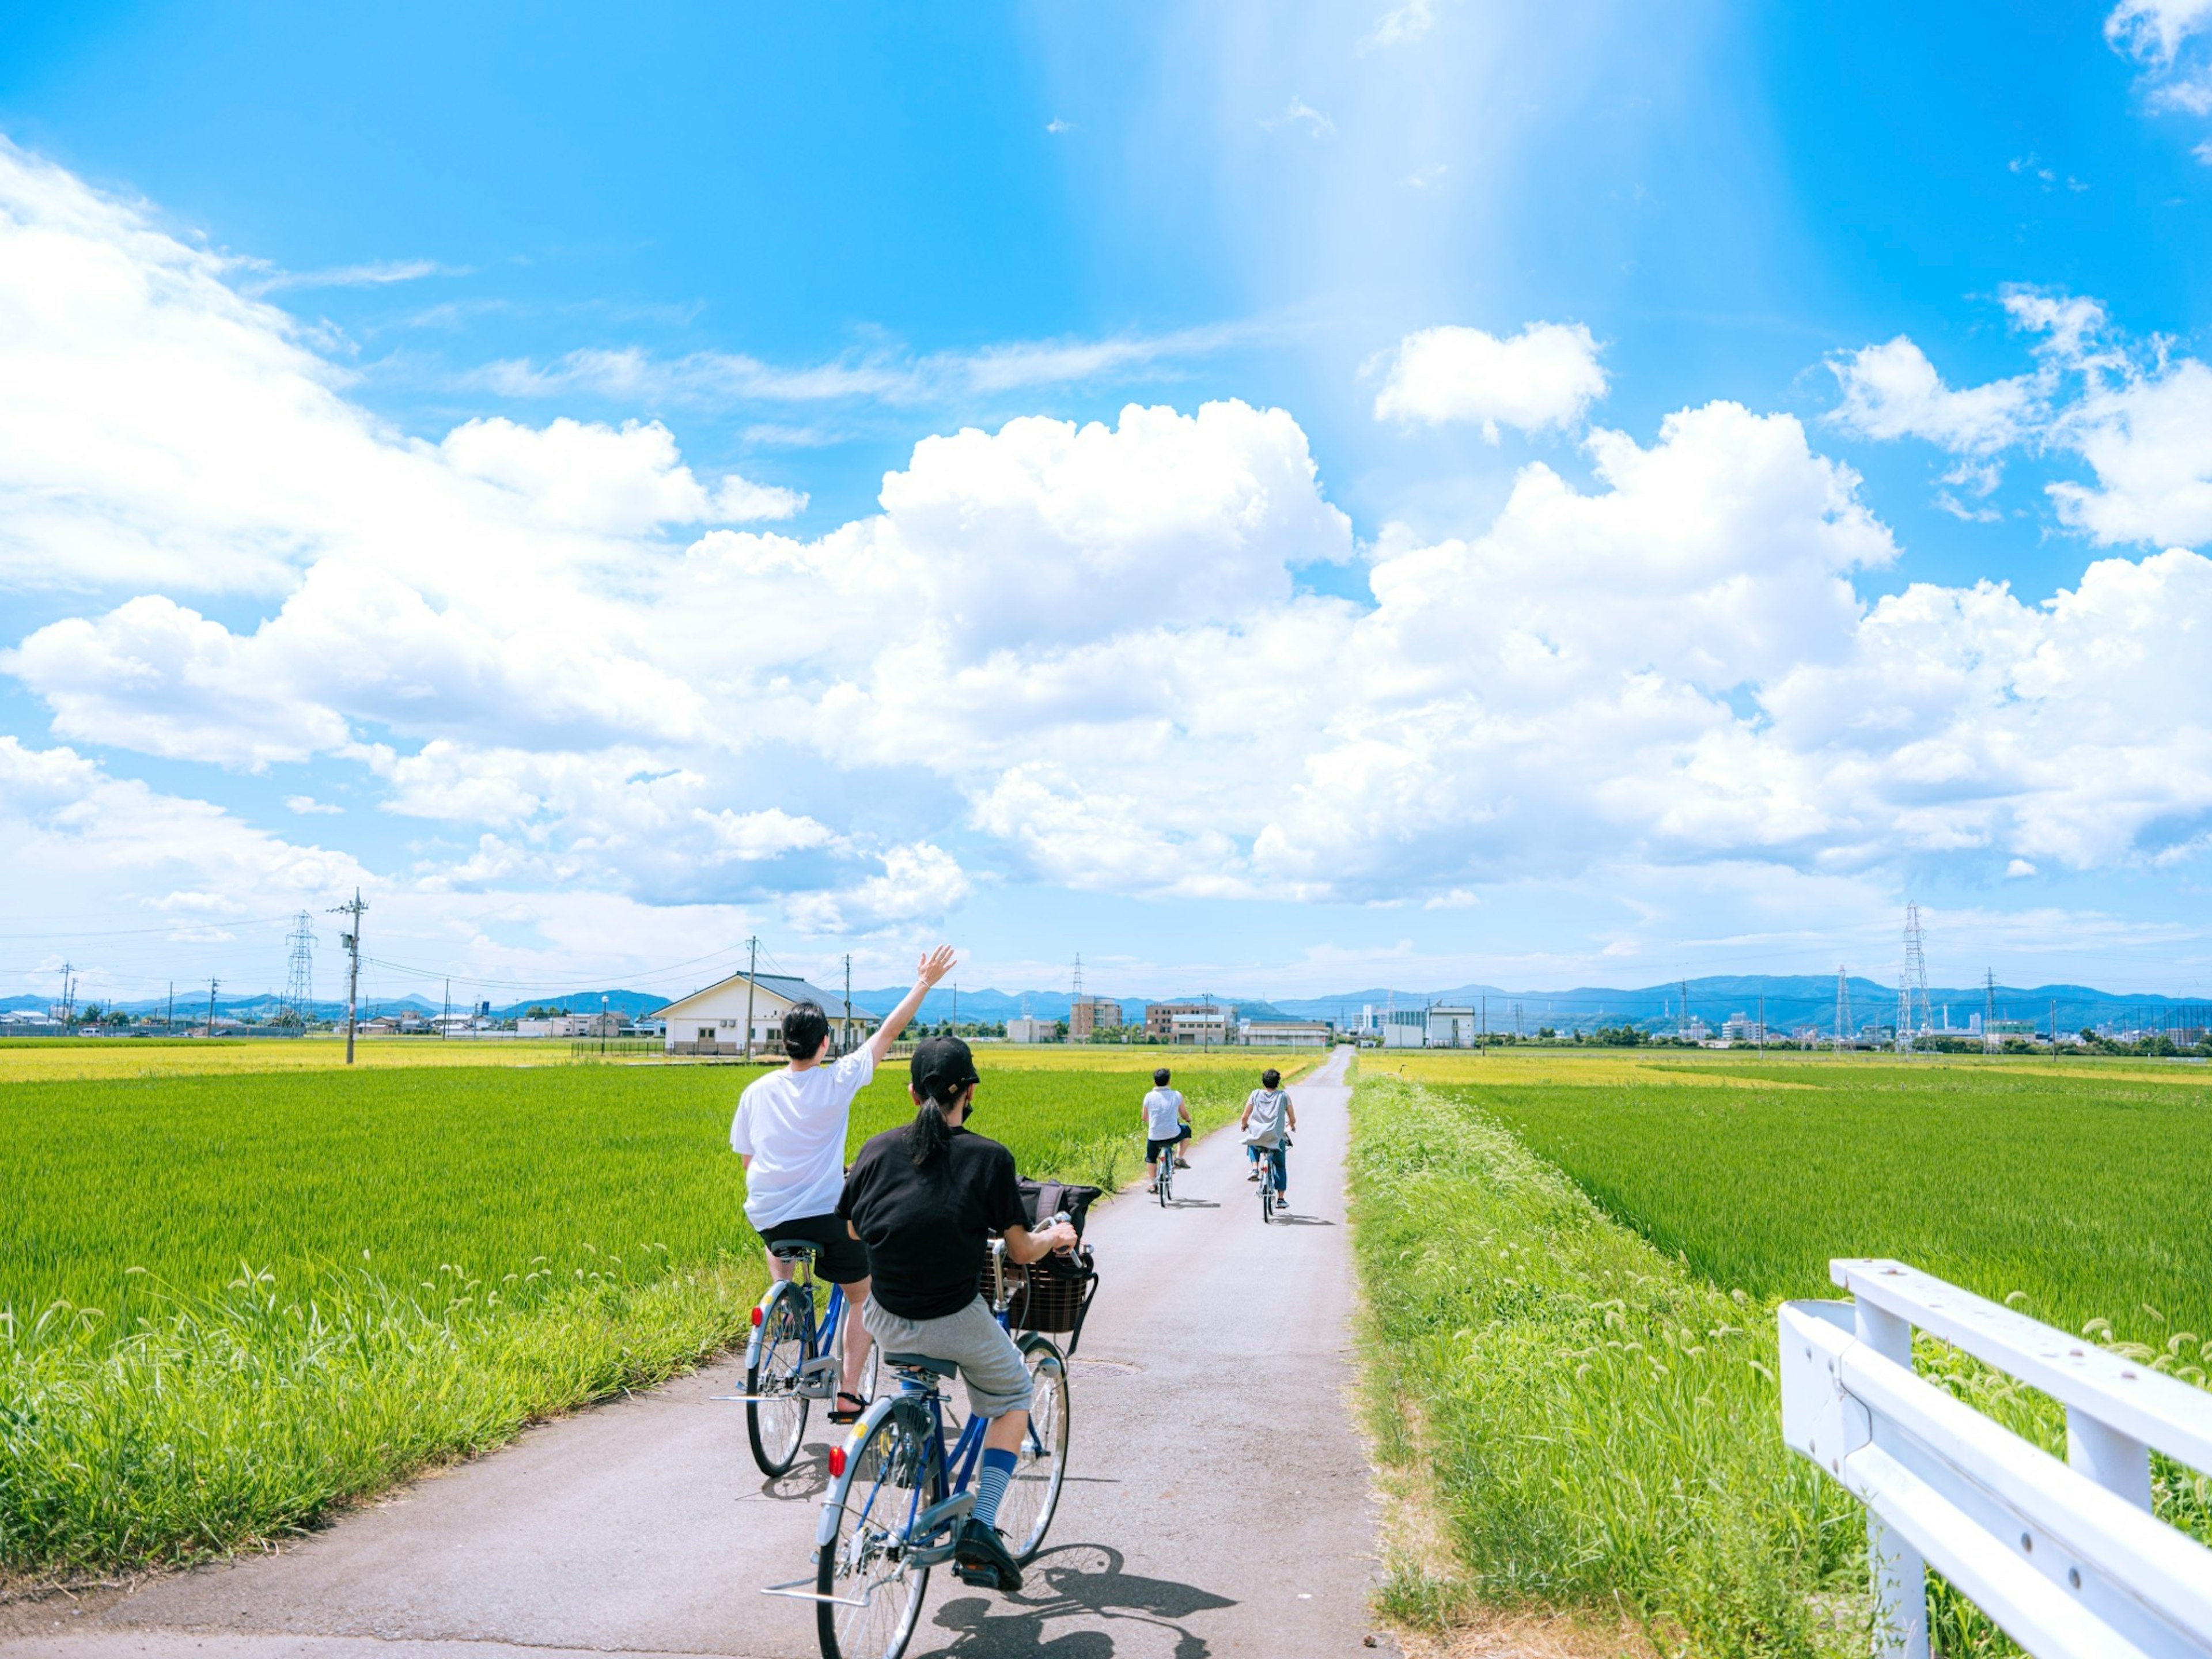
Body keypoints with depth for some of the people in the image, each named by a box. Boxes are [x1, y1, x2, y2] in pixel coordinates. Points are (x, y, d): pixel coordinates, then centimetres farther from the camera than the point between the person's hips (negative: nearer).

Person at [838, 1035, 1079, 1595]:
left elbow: (851, 1232, 12)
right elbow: (1023, 1251, -4)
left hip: (886, 1323, 4)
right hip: (955, 1323, -4)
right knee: (1012, 1397, 23)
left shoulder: (878, 1148, 0)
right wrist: (1057, 1237, 17)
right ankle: (979, 1527, 8)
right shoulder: (989, 1157, -9)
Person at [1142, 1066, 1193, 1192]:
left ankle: (1153, 1183, 20)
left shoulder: (1149, 1097, -3)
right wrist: (1188, 1119, 34)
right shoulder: (1176, 1095, -2)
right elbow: (1185, 1115, 9)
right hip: (1173, 1136, -1)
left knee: (1151, 1158, 28)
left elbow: (1145, 1118, 9)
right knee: (1186, 1130, 32)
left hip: (1155, 1137, 1)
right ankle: (1179, 1158, 23)